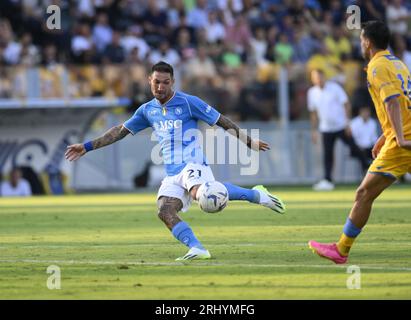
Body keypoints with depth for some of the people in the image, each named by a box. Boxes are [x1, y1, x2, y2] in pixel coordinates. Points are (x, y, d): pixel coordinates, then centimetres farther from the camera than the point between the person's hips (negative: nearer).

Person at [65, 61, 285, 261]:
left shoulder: (188, 102, -2)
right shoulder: (147, 110, 15)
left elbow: (222, 121, 3)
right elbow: (120, 131, 23)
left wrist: (248, 141, 5)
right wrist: (87, 147, 20)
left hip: (193, 164, -6)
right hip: (172, 173, 6)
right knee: (165, 211, -21)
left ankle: (255, 195, -22)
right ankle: (198, 249, -26)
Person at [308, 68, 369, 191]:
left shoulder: (334, 88, -9)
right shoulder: (312, 93, 3)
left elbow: (346, 104, -6)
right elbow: (313, 113, 12)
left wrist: (347, 122, -13)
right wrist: (314, 130, 8)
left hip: (341, 126, -3)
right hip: (326, 129, 3)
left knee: (354, 149, -3)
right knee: (328, 154, -4)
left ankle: (367, 168, 13)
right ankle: (327, 180, -3)